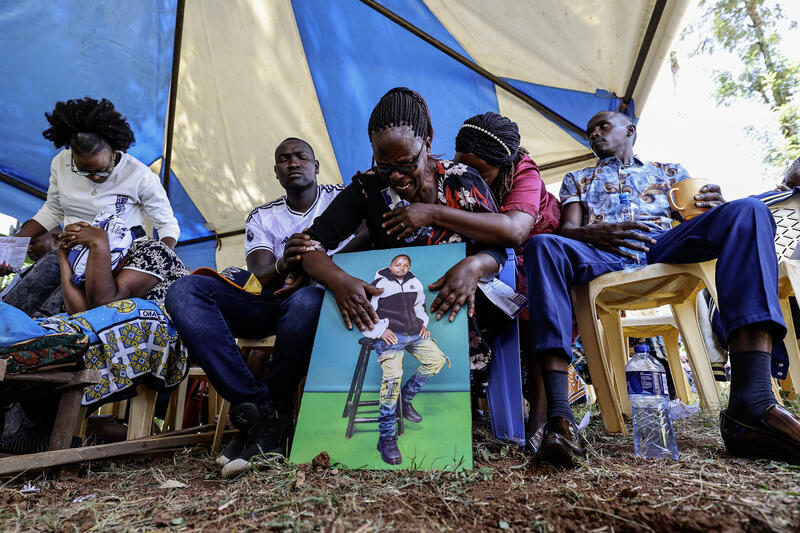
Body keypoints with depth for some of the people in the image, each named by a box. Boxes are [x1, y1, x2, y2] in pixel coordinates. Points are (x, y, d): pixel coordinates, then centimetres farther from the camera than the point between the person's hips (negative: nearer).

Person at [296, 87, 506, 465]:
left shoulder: (463, 182, -2)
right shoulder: (368, 187, -2)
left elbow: (497, 249, -5)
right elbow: (312, 244, -7)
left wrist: (474, 265, -30)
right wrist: (338, 280, -29)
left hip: (450, 307, 0)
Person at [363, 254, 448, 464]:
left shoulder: (414, 283, 16)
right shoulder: (379, 285, -2)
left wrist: (422, 324, 16)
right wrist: (379, 331, -14)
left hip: (414, 334, 7)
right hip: (390, 336, -7)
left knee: (437, 360, -4)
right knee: (392, 378, -23)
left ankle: (405, 399, 11)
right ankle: (386, 437, -16)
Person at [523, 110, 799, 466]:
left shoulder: (669, 170, 34)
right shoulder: (577, 179, 32)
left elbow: (698, 219, 21)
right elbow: (568, 229, 14)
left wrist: (716, 210, -5)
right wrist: (595, 233, -11)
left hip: (665, 246, 2)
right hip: (601, 255, -1)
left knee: (748, 211, -27)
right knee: (542, 245, -34)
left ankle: (751, 403, -40)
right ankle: (560, 418, -46)